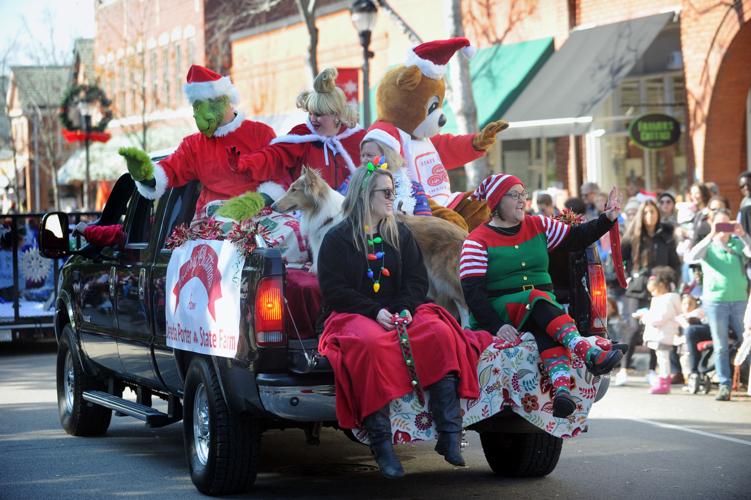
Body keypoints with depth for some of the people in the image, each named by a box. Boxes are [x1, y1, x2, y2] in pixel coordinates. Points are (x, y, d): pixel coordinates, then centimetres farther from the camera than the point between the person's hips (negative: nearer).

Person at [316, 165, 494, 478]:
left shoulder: (400, 234, 17)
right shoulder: (337, 238, 3)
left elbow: (417, 280, 12)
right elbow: (333, 290, -4)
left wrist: (405, 309, -10)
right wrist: (375, 312, -16)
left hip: (400, 313, 4)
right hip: (351, 316, -4)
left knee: (439, 333, -27)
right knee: (372, 344, -39)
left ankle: (449, 435, -29)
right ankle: (381, 446, -38)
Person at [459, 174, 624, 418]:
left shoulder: (538, 225, 16)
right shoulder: (478, 241, 1)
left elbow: (576, 238, 19)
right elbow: (472, 291, -8)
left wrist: (607, 219, 3)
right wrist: (496, 326, -21)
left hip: (543, 306, 3)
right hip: (499, 310, -3)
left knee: (547, 328, -35)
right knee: (538, 299, -36)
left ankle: (561, 386, -62)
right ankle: (588, 351, -56)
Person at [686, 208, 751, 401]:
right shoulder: (708, 246, 5)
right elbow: (692, 256, -15)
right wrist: (711, 236, -20)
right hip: (715, 300, -1)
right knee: (720, 347, 1)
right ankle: (724, 386, 4)